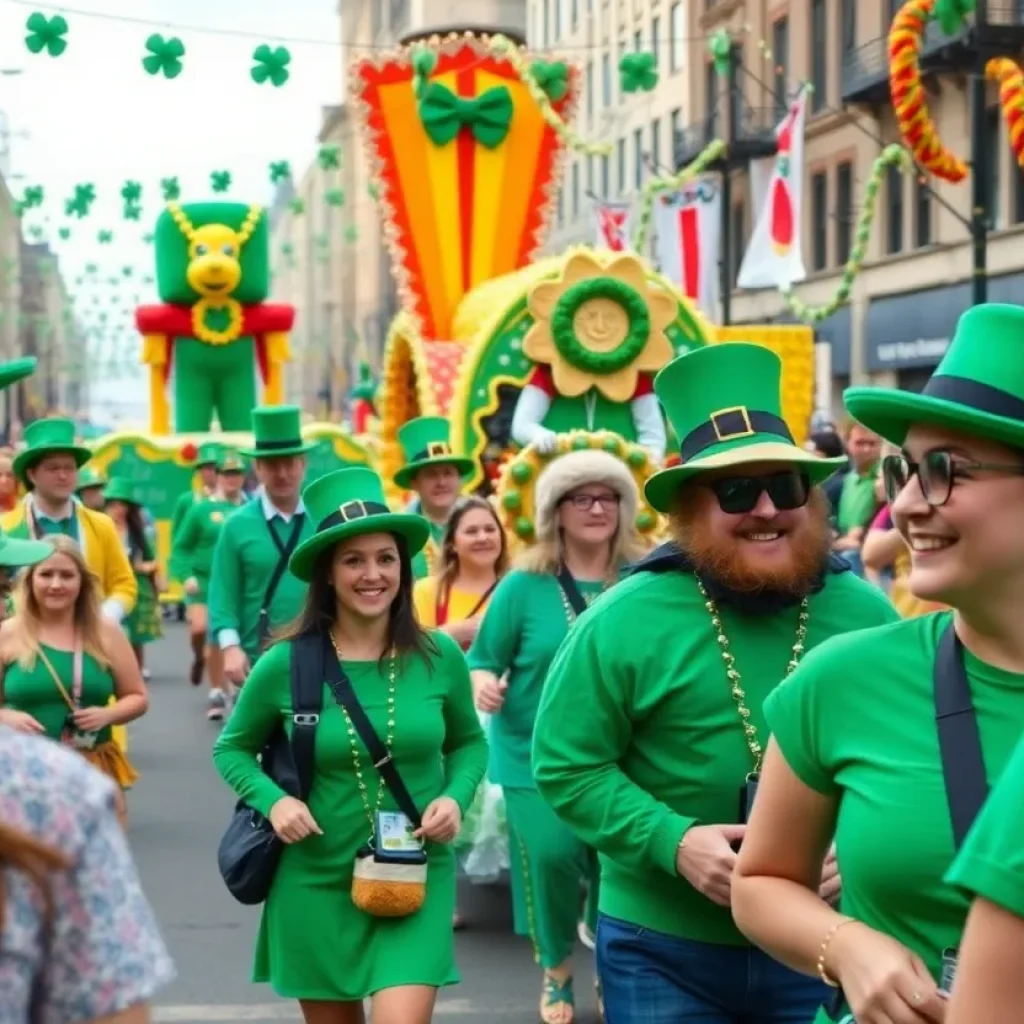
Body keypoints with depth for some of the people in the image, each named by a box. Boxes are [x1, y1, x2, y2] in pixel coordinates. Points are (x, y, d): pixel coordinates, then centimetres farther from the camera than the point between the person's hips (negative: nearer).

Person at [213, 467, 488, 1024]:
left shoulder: (439, 656, -5)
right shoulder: (285, 664, -9)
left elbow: (469, 742, 12)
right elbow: (232, 749, 6)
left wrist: (455, 797, -8)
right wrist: (272, 800, -13)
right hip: (316, 880, 1)